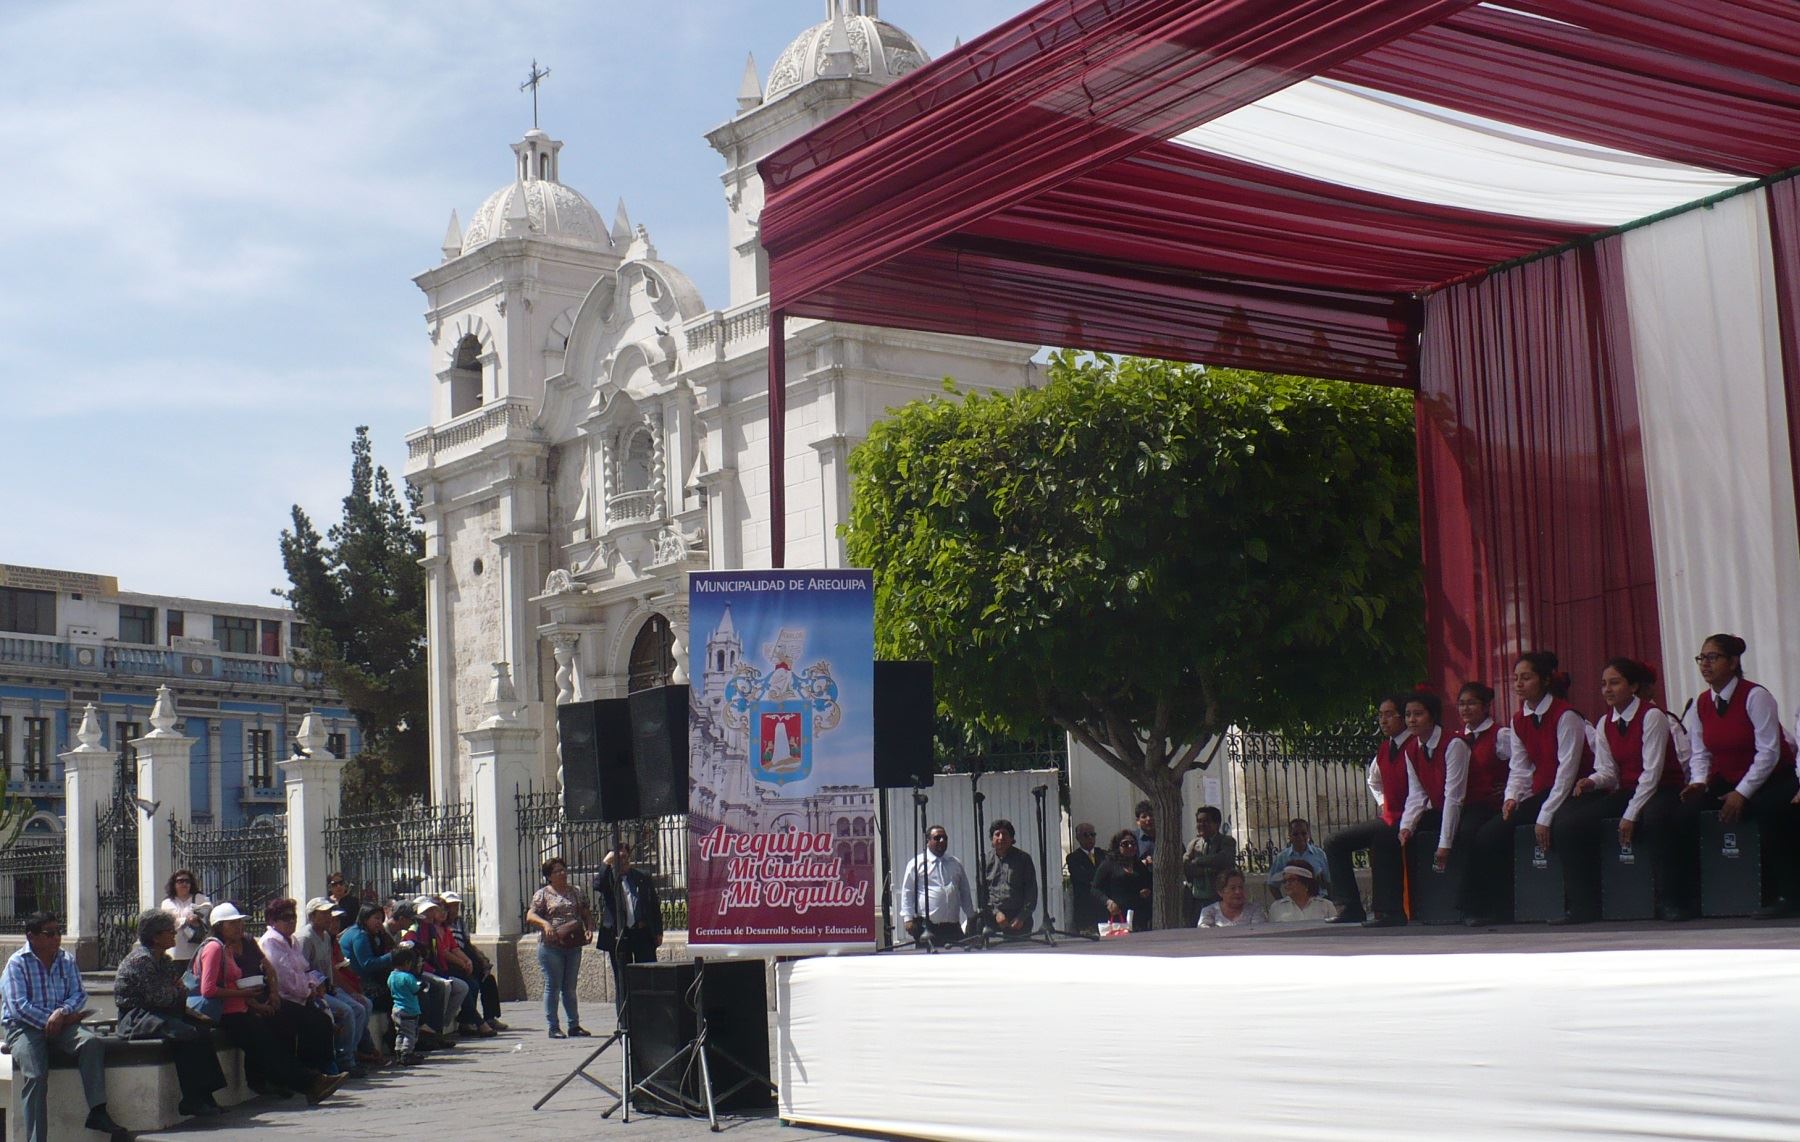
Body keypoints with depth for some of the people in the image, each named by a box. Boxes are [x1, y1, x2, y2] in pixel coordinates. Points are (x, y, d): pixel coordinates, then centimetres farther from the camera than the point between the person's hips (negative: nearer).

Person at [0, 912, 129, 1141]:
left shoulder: (66, 960, 15)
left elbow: (79, 994, 7)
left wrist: (62, 1013, -15)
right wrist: (49, 1021, -16)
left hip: (61, 1024, 4)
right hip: (24, 1028, -4)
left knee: (92, 1043, -26)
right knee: (35, 1076, -28)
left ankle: (97, 1112, -28)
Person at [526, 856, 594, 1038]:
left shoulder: (575, 892, 15)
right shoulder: (543, 894, 0)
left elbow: (586, 913, 18)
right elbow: (530, 916, -9)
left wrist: (589, 927, -1)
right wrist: (545, 923, -26)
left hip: (573, 946, 5)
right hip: (551, 946, -5)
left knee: (570, 988, 10)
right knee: (553, 987, -1)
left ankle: (574, 1025, 14)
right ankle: (553, 1027, 4)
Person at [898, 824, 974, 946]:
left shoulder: (956, 864, 17)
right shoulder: (916, 863, 3)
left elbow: (965, 893, 21)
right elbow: (907, 893, 1)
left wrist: (971, 917, 17)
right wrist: (908, 918, -7)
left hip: (952, 926, 4)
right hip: (926, 926, -4)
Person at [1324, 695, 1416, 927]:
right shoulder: (1384, 748, 13)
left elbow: (1417, 794, -19)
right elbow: (1374, 780, 34)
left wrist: (1406, 826, -24)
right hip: (1389, 817, 9)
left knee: (1380, 838, -37)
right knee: (1335, 843, 2)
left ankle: (1389, 911, -31)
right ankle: (1352, 907, 0)